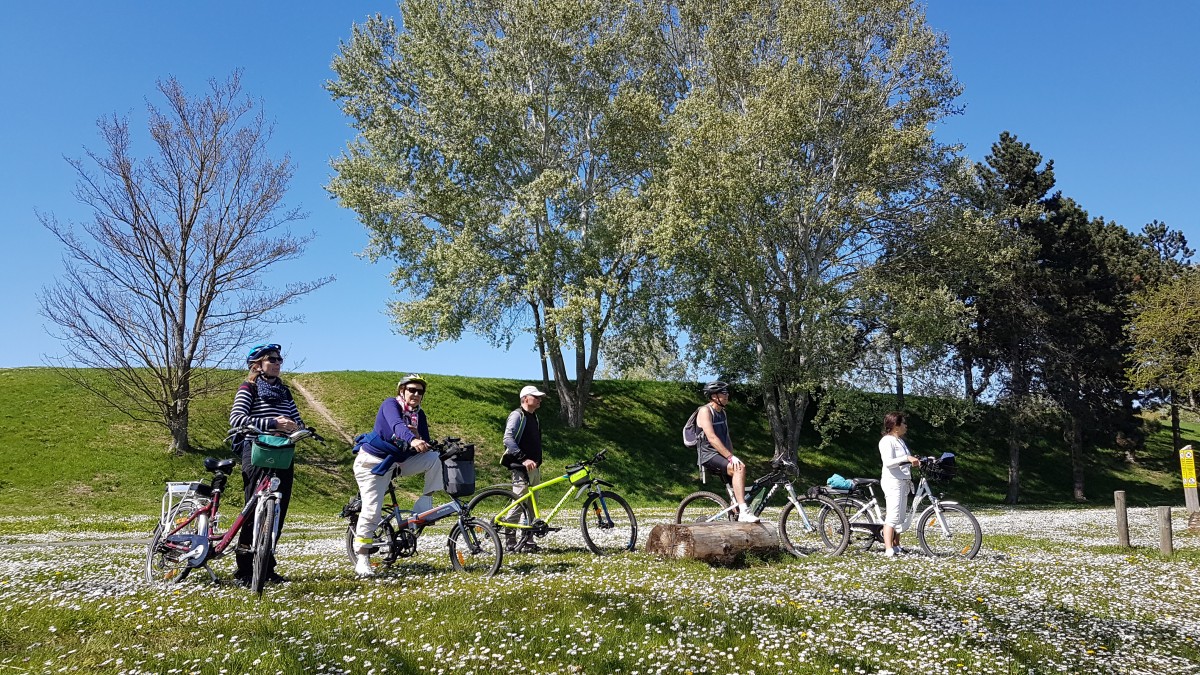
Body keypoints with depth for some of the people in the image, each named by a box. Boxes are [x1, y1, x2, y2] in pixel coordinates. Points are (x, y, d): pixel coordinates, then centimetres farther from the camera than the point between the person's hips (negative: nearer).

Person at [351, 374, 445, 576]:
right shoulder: (390, 404, -15)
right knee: (372, 510, -13)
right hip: (373, 462, -5)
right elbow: (397, 426, -37)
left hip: (399, 462, 5)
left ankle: (425, 503, -7)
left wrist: (418, 436, -25)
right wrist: (412, 440, -56)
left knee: (435, 459, -15)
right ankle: (362, 559, 0)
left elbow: (425, 447, -2)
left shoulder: (419, 414, 2)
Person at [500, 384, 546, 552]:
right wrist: (523, 459, -28)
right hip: (521, 467, -9)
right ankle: (509, 540, -1)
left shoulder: (534, 417, 19)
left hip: (534, 468, 9)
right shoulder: (517, 415, -9)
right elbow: (508, 439, -21)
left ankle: (527, 539, 15)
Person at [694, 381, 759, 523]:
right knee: (740, 468, -31)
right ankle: (743, 512, -36)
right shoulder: (705, 411, -10)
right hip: (708, 456, -9)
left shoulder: (722, 413, 18)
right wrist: (731, 457, -25)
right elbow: (712, 438, -21)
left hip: (721, 456, 9)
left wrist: (733, 457, 6)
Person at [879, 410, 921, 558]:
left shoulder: (900, 440, 19)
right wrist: (907, 458, -27)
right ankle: (888, 549, -16)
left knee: (901, 517, 11)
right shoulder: (887, 441, -10)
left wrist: (913, 461, 10)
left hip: (903, 482, 10)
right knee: (893, 516, -14)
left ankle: (896, 546, 19)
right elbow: (888, 462, -21)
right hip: (892, 481, -10)